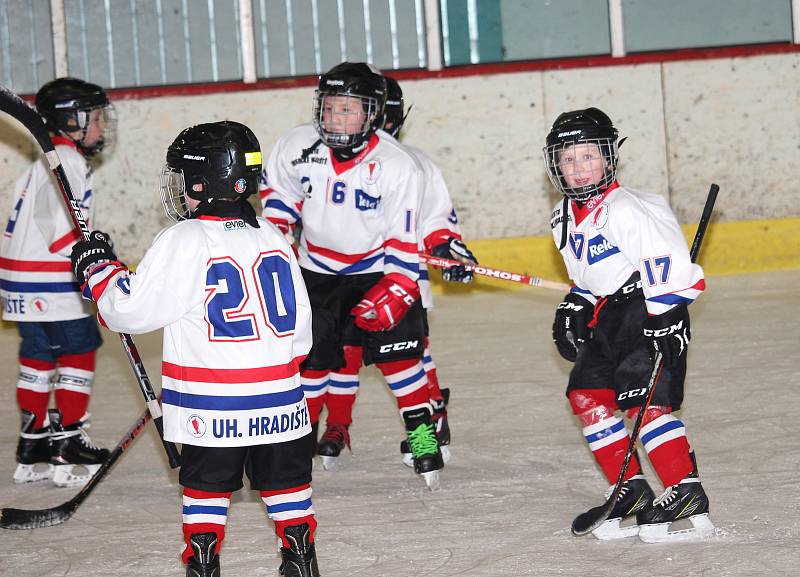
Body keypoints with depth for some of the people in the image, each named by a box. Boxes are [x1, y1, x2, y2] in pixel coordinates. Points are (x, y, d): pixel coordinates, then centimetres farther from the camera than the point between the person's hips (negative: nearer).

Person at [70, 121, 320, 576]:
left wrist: (99, 270, 6)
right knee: (285, 478, 15)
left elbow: (132, 310, -9)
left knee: (206, 486, 8)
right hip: (278, 398, 4)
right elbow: (300, 324, 11)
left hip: (211, 408, -4)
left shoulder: (185, 241, -12)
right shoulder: (272, 239, 6)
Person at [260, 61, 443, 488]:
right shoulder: (298, 146, -13)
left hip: (377, 268, -3)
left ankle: (422, 432, 3)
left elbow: (403, 240, -16)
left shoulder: (397, 166, -21)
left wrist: (392, 291, -21)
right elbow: (278, 187, 8)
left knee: (397, 351, -9)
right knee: (313, 354, 4)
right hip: (317, 269, 3)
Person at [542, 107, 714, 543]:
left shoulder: (629, 209, -18)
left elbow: (669, 262, -22)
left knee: (646, 400, -18)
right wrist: (575, 308, 9)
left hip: (653, 312, -10)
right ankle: (631, 489, 10)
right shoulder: (565, 219, 11)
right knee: (586, 396, 5)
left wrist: (661, 320, -25)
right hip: (608, 314, 10)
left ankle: (687, 493, -15)